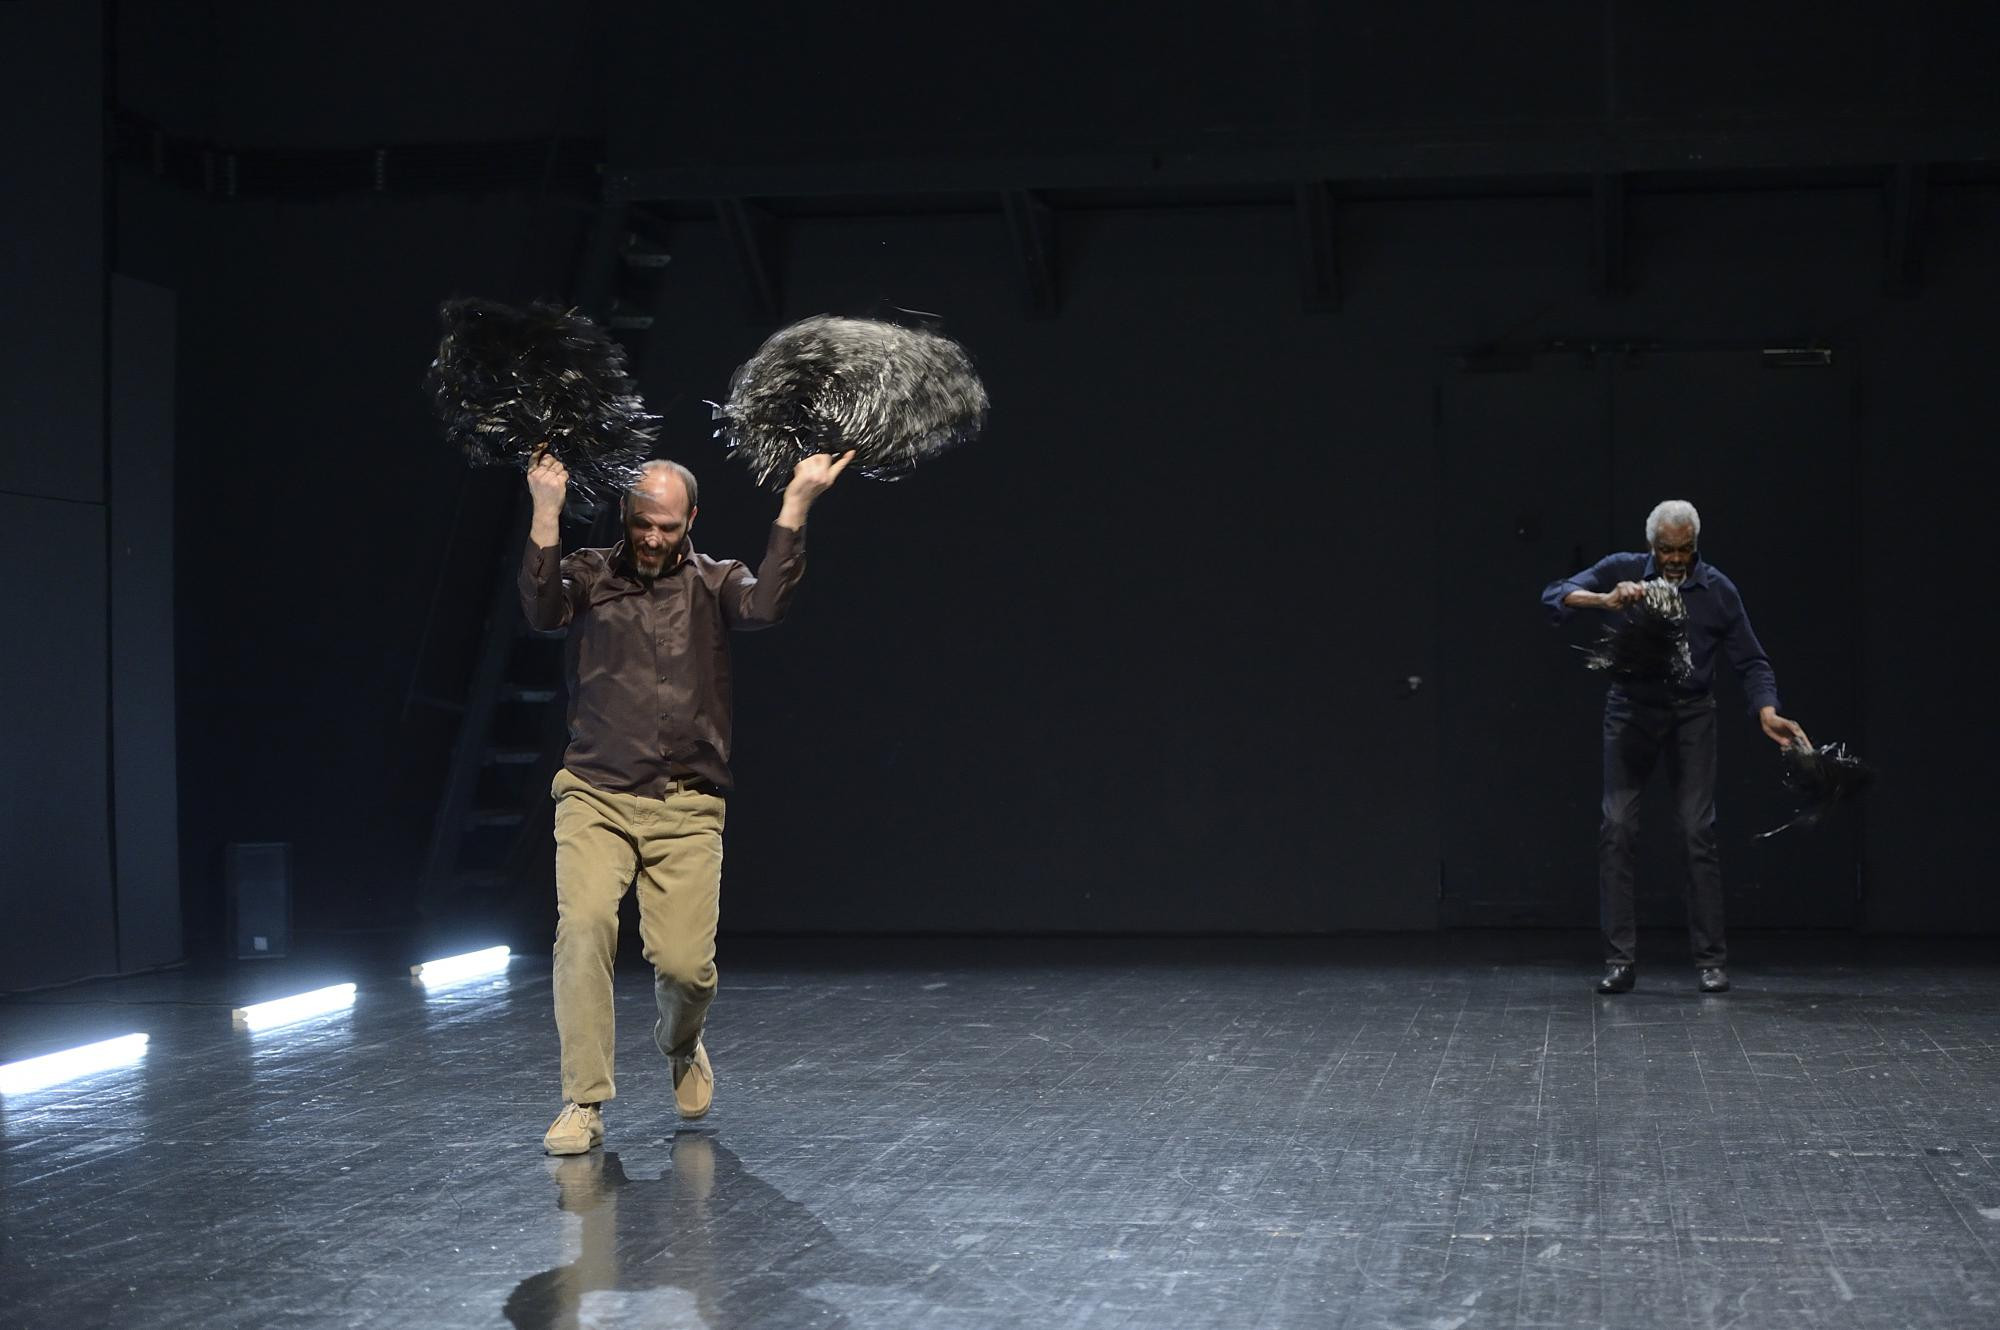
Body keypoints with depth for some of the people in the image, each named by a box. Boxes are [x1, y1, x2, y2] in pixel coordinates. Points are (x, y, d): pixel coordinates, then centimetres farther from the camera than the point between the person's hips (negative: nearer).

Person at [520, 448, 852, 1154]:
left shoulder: (713, 581, 8)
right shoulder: (588, 573, 7)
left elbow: (763, 604, -14)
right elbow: (542, 609, -15)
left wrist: (795, 504, -17)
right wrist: (546, 512, -23)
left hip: (688, 810, 1)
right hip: (598, 798, -1)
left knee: (685, 963, -7)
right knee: (584, 922, -24)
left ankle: (680, 1044, 31)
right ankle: (583, 1105, -14)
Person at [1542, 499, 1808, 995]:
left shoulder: (1718, 590, -5)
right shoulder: (1623, 570, -6)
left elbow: (1751, 662, -2)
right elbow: (1555, 594, -15)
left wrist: (1766, 712, -19)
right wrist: (1604, 600, -33)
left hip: (1692, 716, 0)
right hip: (1631, 710, 0)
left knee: (1698, 832, -6)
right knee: (1617, 829, -7)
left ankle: (1711, 960, 2)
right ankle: (1620, 959, -2)